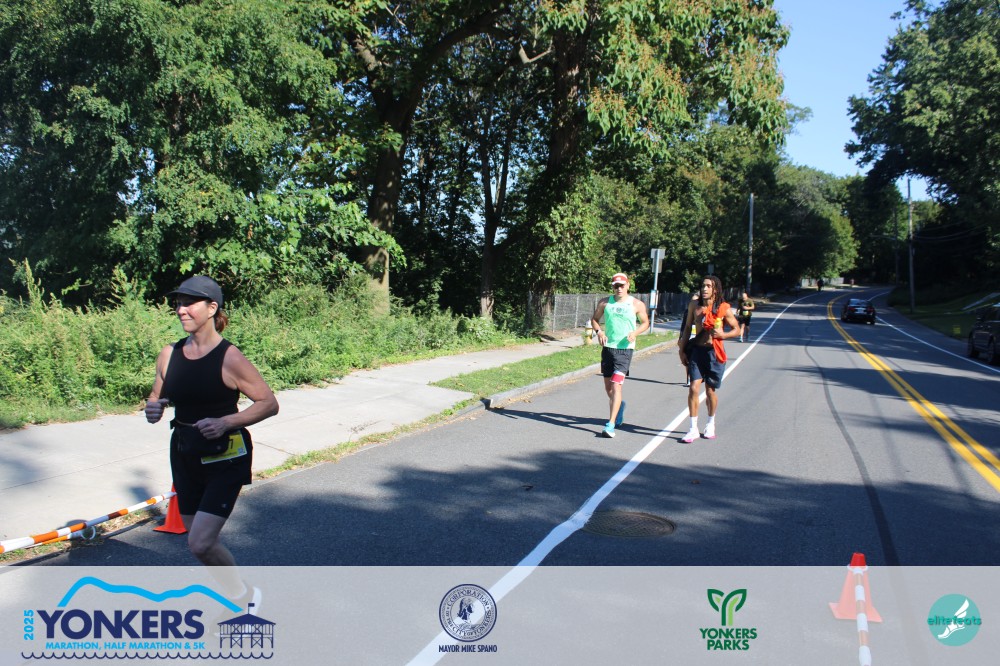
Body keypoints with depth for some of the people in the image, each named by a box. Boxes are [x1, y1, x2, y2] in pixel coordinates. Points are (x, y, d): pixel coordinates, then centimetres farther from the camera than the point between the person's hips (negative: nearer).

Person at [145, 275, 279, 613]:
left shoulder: (229, 358, -16)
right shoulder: (169, 354, 1)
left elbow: (269, 403, -13)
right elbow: (157, 397, 15)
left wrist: (226, 422, -24)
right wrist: (152, 408, -8)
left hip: (225, 458, -6)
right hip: (185, 457, 7)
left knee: (200, 543, -12)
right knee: (201, 542, 15)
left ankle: (245, 595, 15)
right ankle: (237, 599, 37)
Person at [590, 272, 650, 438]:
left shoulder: (637, 304, 0)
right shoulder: (605, 303, 5)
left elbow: (645, 322, 10)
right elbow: (594, 319, 16)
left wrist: (635, 332, -9)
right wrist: (599, 331, -4)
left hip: (625, 349, -4)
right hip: (607, 347, 4)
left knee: (616, 386, -15)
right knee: (608, 387, 14)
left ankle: (611, 424, -16)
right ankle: (619, 405, 47)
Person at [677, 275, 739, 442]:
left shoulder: (724, 309, -5)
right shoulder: (694, 305, 3)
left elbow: (737, 329, 3)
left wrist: (723, 334, -17)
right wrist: (682, 350, 7)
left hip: (713, 352, -2)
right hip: (696, 351, 2)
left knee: (710, 391, 7)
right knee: (693, 388, -7)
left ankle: (710, 424, 31)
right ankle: (693, 429, 2)